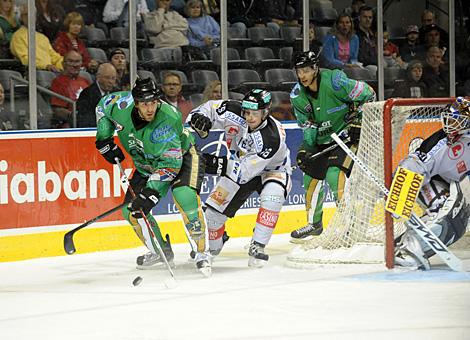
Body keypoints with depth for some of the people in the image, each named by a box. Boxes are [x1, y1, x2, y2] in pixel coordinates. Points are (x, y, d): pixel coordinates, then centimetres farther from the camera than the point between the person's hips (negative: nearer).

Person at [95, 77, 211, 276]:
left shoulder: (168, 121, -38)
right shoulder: (122, 105, -24)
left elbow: (170, 164, -39)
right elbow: (103, 106, 2)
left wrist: (152, 193, -45)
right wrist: (104, 140, -4)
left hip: (182, 157, -6)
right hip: (147, 164, 6)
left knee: (185, 197, -33)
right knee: (131, 211, 0)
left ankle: (202, 252, -22)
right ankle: (162, 251, 22)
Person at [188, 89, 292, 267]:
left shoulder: (271, 137, -38)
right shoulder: (235, 113, -25)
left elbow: (245, 171, -40)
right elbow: (211, 108, -8)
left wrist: (218, 164, -50)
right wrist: (199, 116, -30)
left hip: (272, 170, -4)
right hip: (240, 167, 4)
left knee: (272, 194, -37)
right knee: (213, 210, -3)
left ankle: (257, 246, -29)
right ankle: (210, 247, 28)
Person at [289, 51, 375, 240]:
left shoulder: (334, 82, -24)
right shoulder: (298, 95, -6)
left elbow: (367, 95, -15)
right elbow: (307, 124, 2)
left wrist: (358, 122, -16)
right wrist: (305, 148, -11)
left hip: (346, 133, -7)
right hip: (322, 138, 7)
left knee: (334, 174, -23)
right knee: (311, 176, 7)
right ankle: (314, 223, 26)